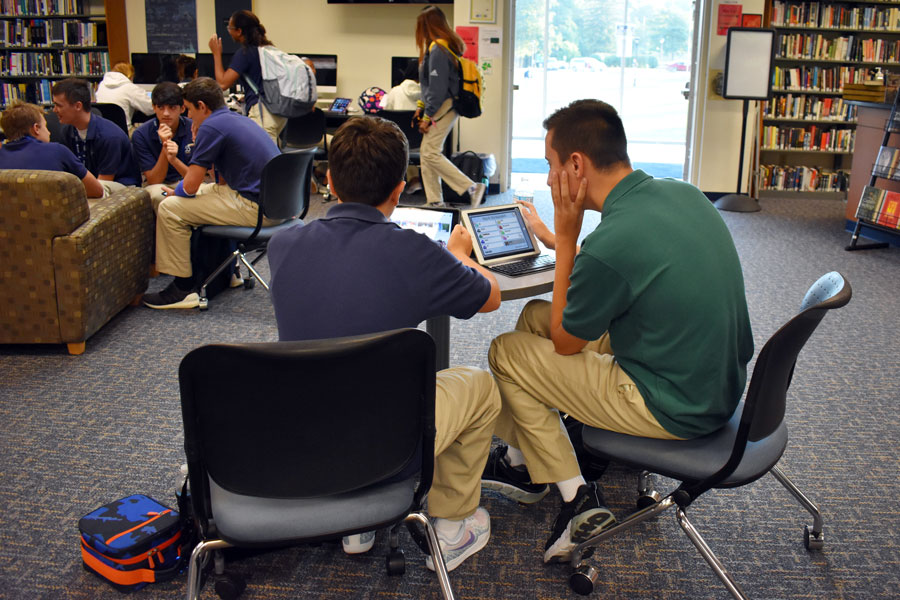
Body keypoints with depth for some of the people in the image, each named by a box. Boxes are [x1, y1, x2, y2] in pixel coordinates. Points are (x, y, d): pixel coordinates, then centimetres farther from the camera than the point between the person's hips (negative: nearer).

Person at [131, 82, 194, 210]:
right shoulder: (141, 134, -11)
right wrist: (165, 147, -26)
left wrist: (174, 160, -31)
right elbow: (153, 180, -13)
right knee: (158, 194, -35)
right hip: (158, 185, 0)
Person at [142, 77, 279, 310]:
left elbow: (190, 187, -9)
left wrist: (173, 192, 12)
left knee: (170, 208, -3)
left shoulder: (212, 126, -10)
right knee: (204, 192, 30)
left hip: (258, 209, -10)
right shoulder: (238, 120, 19)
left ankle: (183, 288, 3)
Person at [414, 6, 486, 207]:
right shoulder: (449, 46, 15)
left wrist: (428, 116, -15)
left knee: (430, 153, -11)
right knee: (426, 152, 11)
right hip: (447, 105, 10)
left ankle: (472, 188, -12)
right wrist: (423, 106, 18)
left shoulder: (437, 50, -16)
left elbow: (438, 87, -19)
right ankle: (434, 201, 14)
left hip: (443, 107, -10)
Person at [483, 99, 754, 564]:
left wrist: (567, 238, -10)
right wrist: (554, 239, 21)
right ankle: (522, 461, 31)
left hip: (674, 411, -9)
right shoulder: (683, 193, -3)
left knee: (507, 354, 3)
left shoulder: (608, 245, -29)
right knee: (534, 316, 17)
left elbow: (565, 344, -10)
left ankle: (577, 497, 13)